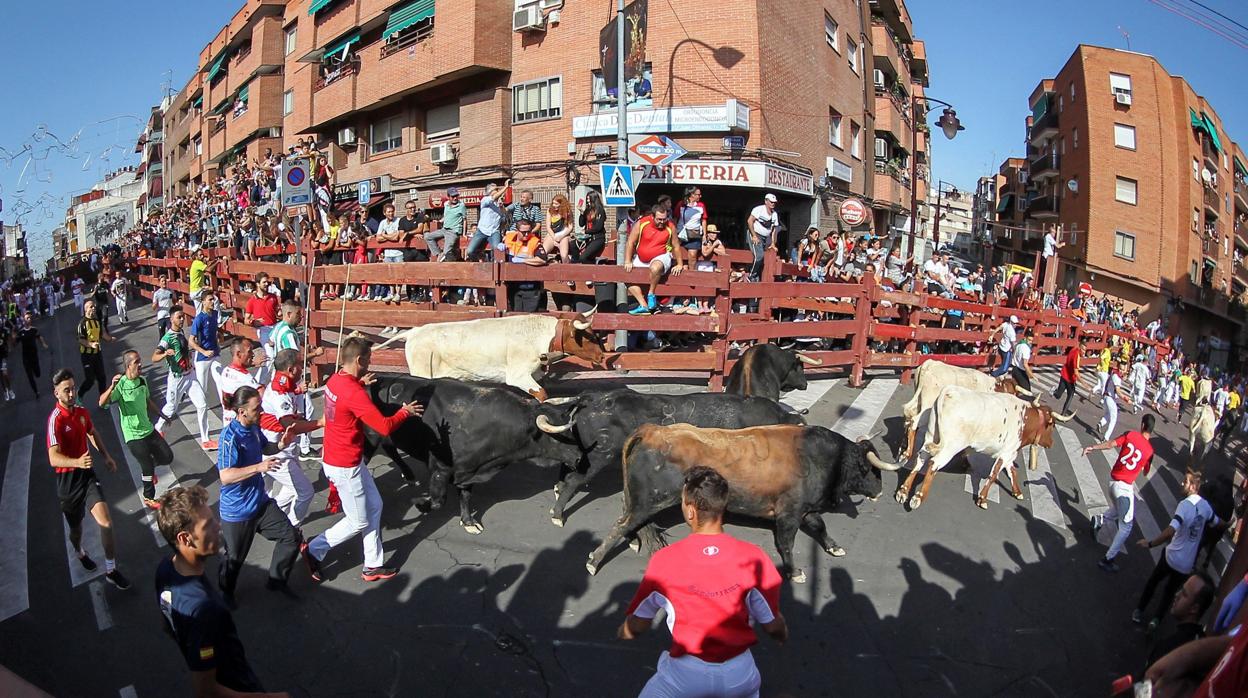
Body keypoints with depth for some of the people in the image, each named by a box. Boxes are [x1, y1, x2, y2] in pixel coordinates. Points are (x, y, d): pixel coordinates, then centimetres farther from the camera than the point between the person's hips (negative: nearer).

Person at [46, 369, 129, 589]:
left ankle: (111, 571, 2)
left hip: (86, 473, 4)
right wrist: (77, 462, -51)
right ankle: (80, 553, 51)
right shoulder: (55, 420, -22)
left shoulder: (82, 411, 0)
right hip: (68, 480, -4)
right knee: (76, 527, 17)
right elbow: (53, 458, -33)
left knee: (106, 523, -11)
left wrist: (106, 456, 25)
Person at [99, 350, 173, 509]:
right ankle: (148, 499, 21)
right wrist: (112, 387, -49)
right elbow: (102, 403, -34)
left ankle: (149, 466, 39)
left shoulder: (142, 381, 1)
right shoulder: (120, 385, -20)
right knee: (148, 466, 0)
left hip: (148, 429, 6)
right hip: (133, 435, -6)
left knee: (167, 457, 8)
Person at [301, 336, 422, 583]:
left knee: (374, 506, 17)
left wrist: (359, 383, 23)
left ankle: (373, 566, 26)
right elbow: (384, 427, -26)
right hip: (345, 466, -9)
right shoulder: (355, 394, -28)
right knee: (358, 522, 7)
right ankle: (314, 550, 22)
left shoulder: (335, 380, 0)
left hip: (343, 459, 9)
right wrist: (405, 412, -9)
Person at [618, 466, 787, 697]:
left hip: (686, 674, -3)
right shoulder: (754, 559, -15)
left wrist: (624, 632, 21)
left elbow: (636, 627, -2)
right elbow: (773, 625, -4)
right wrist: (783, 637, 20)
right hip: (738, 673, 3)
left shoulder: (664, 561, -15)